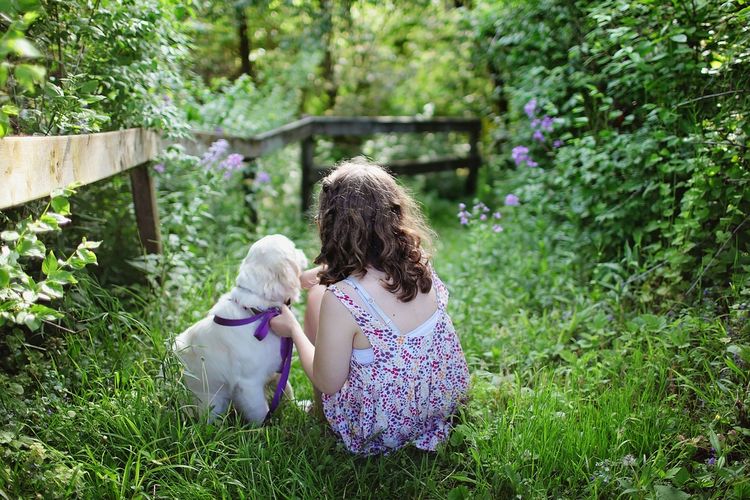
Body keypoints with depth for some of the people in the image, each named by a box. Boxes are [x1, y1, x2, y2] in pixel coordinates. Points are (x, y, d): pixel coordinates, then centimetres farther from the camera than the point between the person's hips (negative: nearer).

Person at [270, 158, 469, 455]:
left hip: (383, 433, -5)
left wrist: (292, 329, 0)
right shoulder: (417, 261, -14)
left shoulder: (339, 300, -32)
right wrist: (298, 277, 20)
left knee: (317, 295, 10)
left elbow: (327, 383, -16)